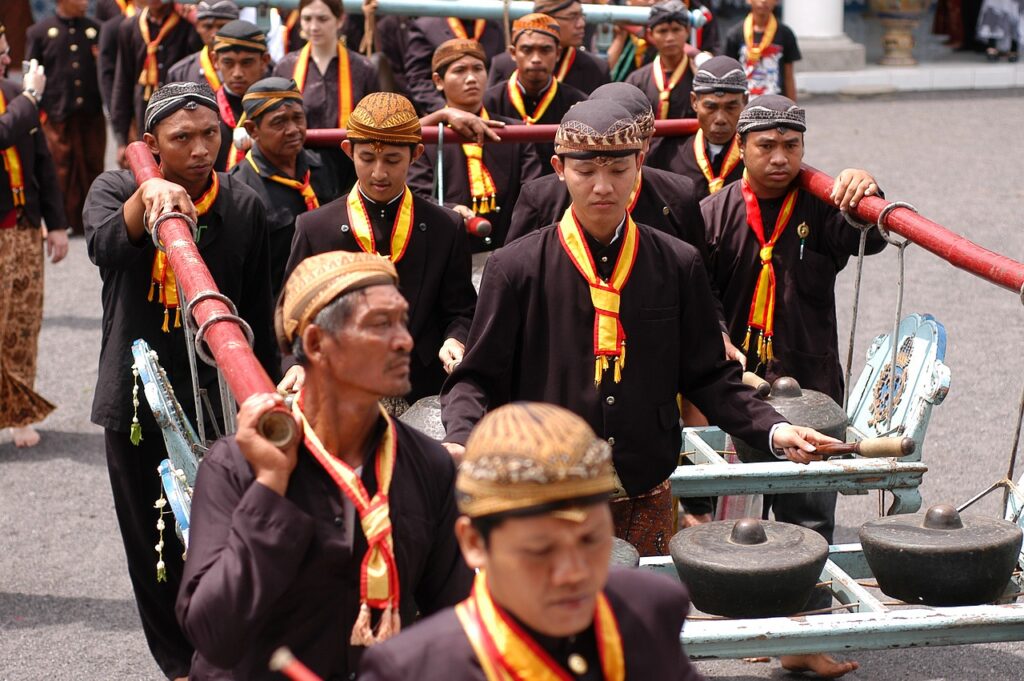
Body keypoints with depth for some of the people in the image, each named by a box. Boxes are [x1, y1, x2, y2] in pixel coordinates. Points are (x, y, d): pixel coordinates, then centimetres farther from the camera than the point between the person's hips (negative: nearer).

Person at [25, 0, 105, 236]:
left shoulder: (96, 29, 8)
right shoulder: (40, 32, 3)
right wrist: (36, 110, -2)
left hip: (92, 113, 2)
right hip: (57, 115, -2)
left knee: (93, 168, 6)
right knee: (62, 170, 2)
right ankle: (67, 220, 11)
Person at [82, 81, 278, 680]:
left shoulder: (243, 207, 0)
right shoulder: (115, 190, -1)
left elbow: (258, 316, 6)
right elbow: (105, 248, -26)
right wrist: (147, 197, -43)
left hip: (217, 402, -1)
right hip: (138, 400, 1)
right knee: (153, 546, 11)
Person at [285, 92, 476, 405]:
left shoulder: (447, 228, 5)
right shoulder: (314, 228, 3)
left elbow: (460, 311, 8)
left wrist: (454, 341, -14)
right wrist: (301, 363, -14)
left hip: (426, 397, 1)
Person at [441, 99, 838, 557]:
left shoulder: (678, 265, 4)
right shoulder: (516, 268, -3)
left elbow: (707, 376, 7)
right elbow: (478, 379, -2)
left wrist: (773, 430, -7)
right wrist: (461, 441, -21)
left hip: (646, 502, 2)